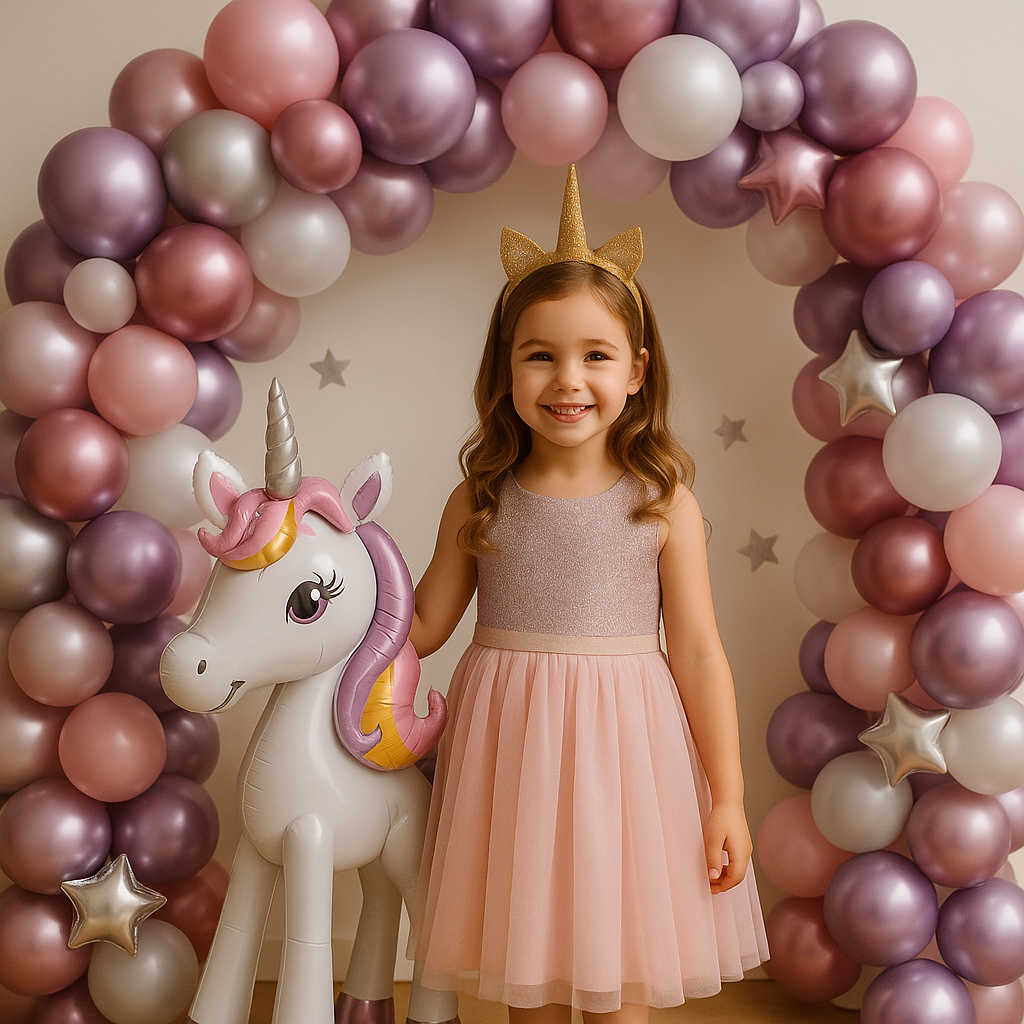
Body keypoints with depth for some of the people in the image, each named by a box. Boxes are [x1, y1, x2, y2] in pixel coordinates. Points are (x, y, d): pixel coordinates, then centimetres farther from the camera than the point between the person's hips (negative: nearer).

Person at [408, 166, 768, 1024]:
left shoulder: (663, 505, -5)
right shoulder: (478, 504, 0)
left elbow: (699, 654, -3)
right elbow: (421, 628, 7)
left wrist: (727, 798, -3)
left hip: (624, 746, -1)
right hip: (511, 745, 2)